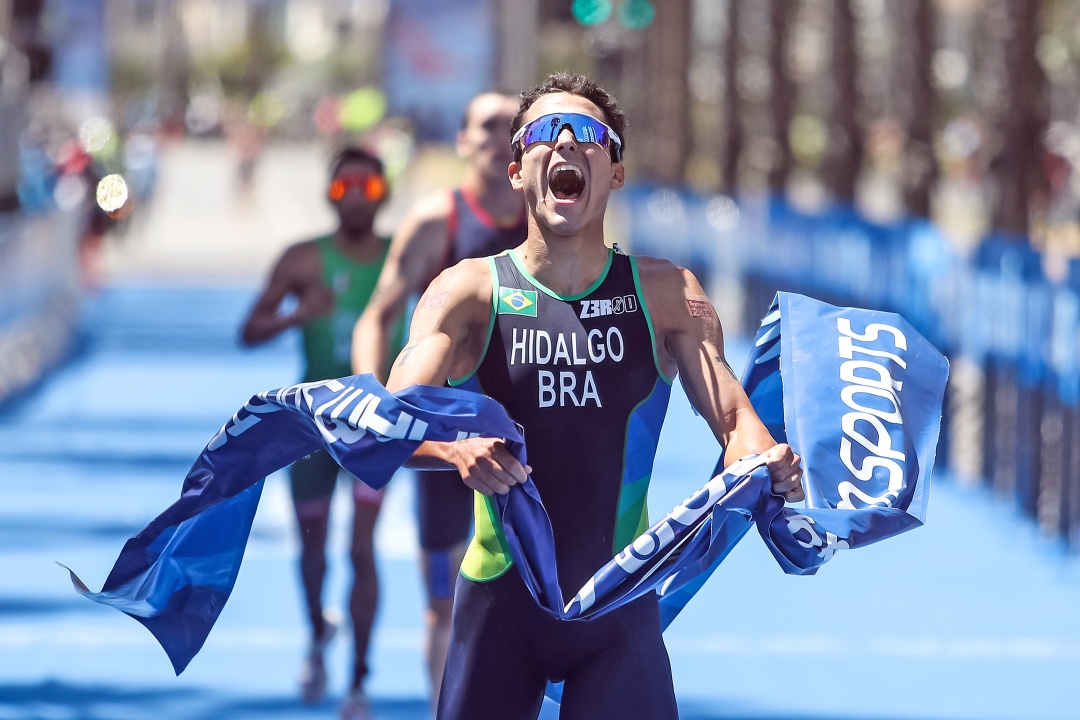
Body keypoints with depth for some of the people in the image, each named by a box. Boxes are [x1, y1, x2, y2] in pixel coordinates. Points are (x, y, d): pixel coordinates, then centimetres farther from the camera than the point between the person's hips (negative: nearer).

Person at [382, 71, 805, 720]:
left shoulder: (665, 295, 1)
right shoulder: (470, 292, -4)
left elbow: (730, 411, -7)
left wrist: (764, 460, -32)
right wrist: (457, 448, -39)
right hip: (501, 598, -1)